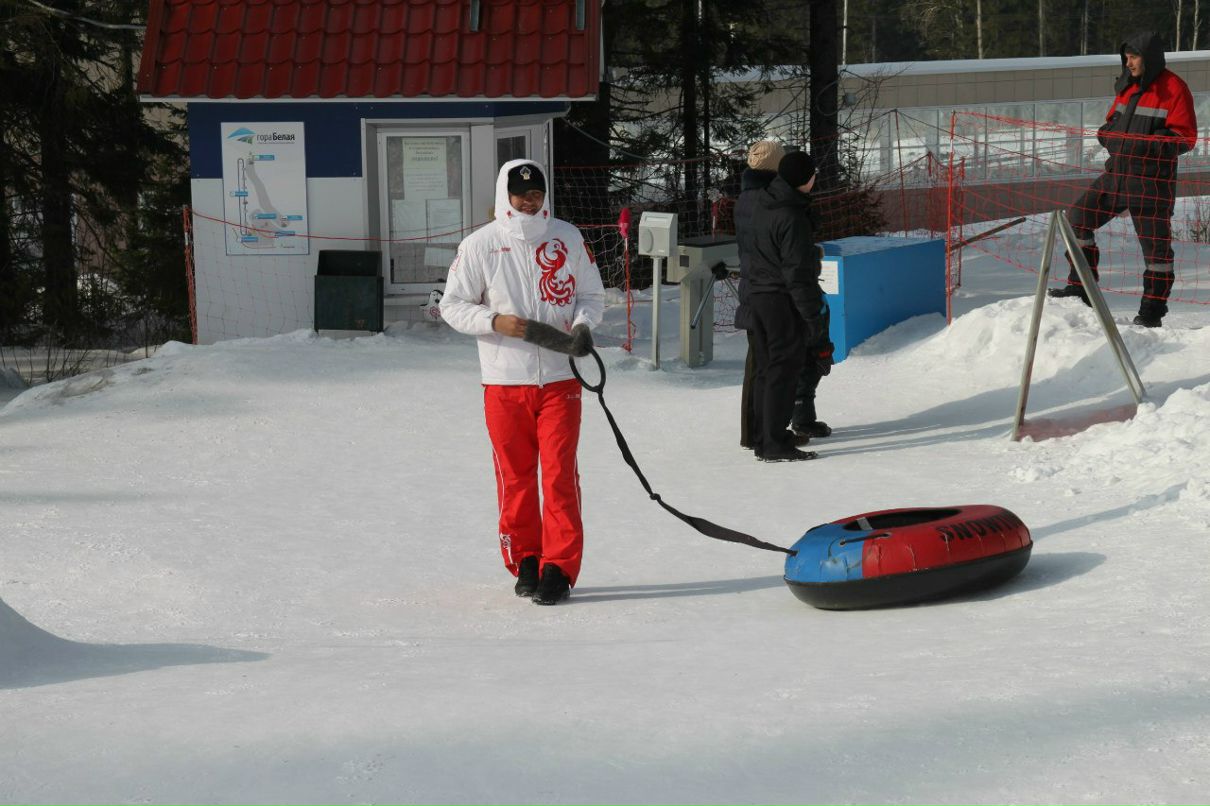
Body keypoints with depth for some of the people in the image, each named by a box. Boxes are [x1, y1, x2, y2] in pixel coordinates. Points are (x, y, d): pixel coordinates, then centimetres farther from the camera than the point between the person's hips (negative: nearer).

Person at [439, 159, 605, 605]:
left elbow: (592, 294, 14)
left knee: (559, 473, -5)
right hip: (504, 380, 0)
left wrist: (582, 326, -7)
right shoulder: (480, 245, 0)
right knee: (515, 475, 5)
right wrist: (499, 322, -14)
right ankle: (525, 561, 20)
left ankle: (559, 567, 0)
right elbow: (453, 304, 2)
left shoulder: (568, 238, 5)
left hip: (559, 377, 0)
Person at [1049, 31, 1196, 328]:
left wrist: (1146, 142, -22)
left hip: (1152, 181, -7)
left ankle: (1152, 310, 9)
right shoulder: (1128, 86, 13)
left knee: (1155, 243, 0)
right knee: (1080, 216, 2)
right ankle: (1081, 287, 10)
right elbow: (1113, 121, 24)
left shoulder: (1174, 89, -9)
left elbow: (1185, 138, -13)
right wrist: (1108, 134, 1)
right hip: (1117, 173, 7)